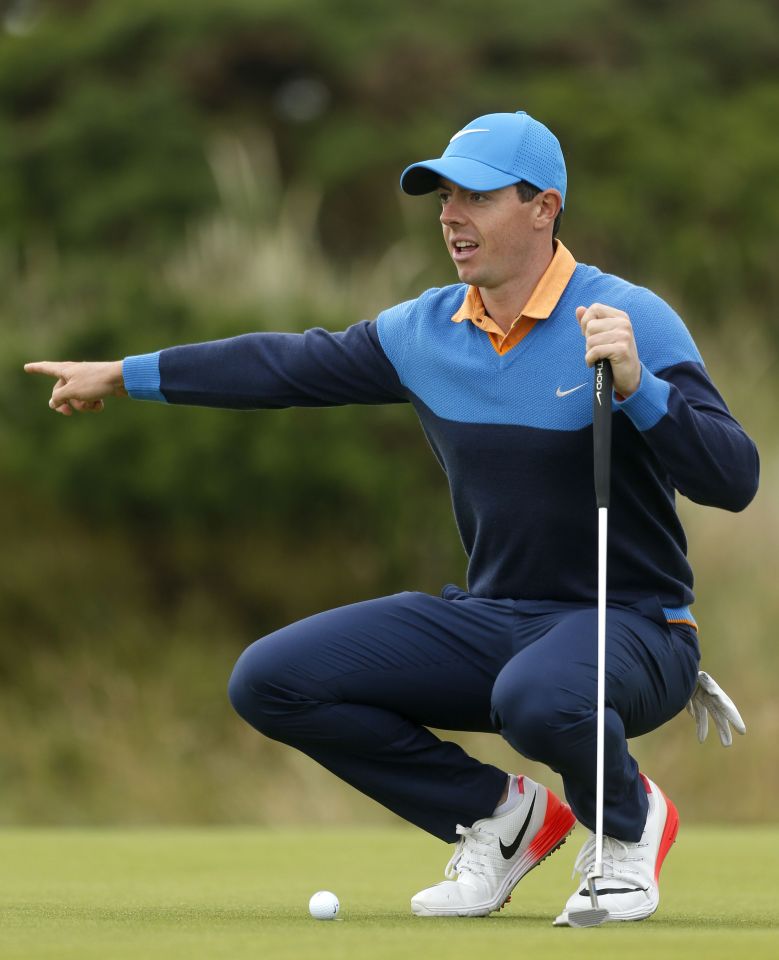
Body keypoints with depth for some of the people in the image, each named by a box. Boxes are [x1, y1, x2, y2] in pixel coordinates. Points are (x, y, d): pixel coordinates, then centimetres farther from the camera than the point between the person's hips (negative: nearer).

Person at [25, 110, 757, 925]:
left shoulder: (631, 320, -13)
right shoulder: (424, 331, 5)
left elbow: (733, 482, -20)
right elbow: (292, 365, 17)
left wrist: (637, 387, -34)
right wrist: (126, 376, 23)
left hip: (632, 624, -6)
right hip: (490, 616, 6)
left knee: (540, 699, -41)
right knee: (269, 681, -7)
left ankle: (628, 825, -3)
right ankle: (499, 815, 8)